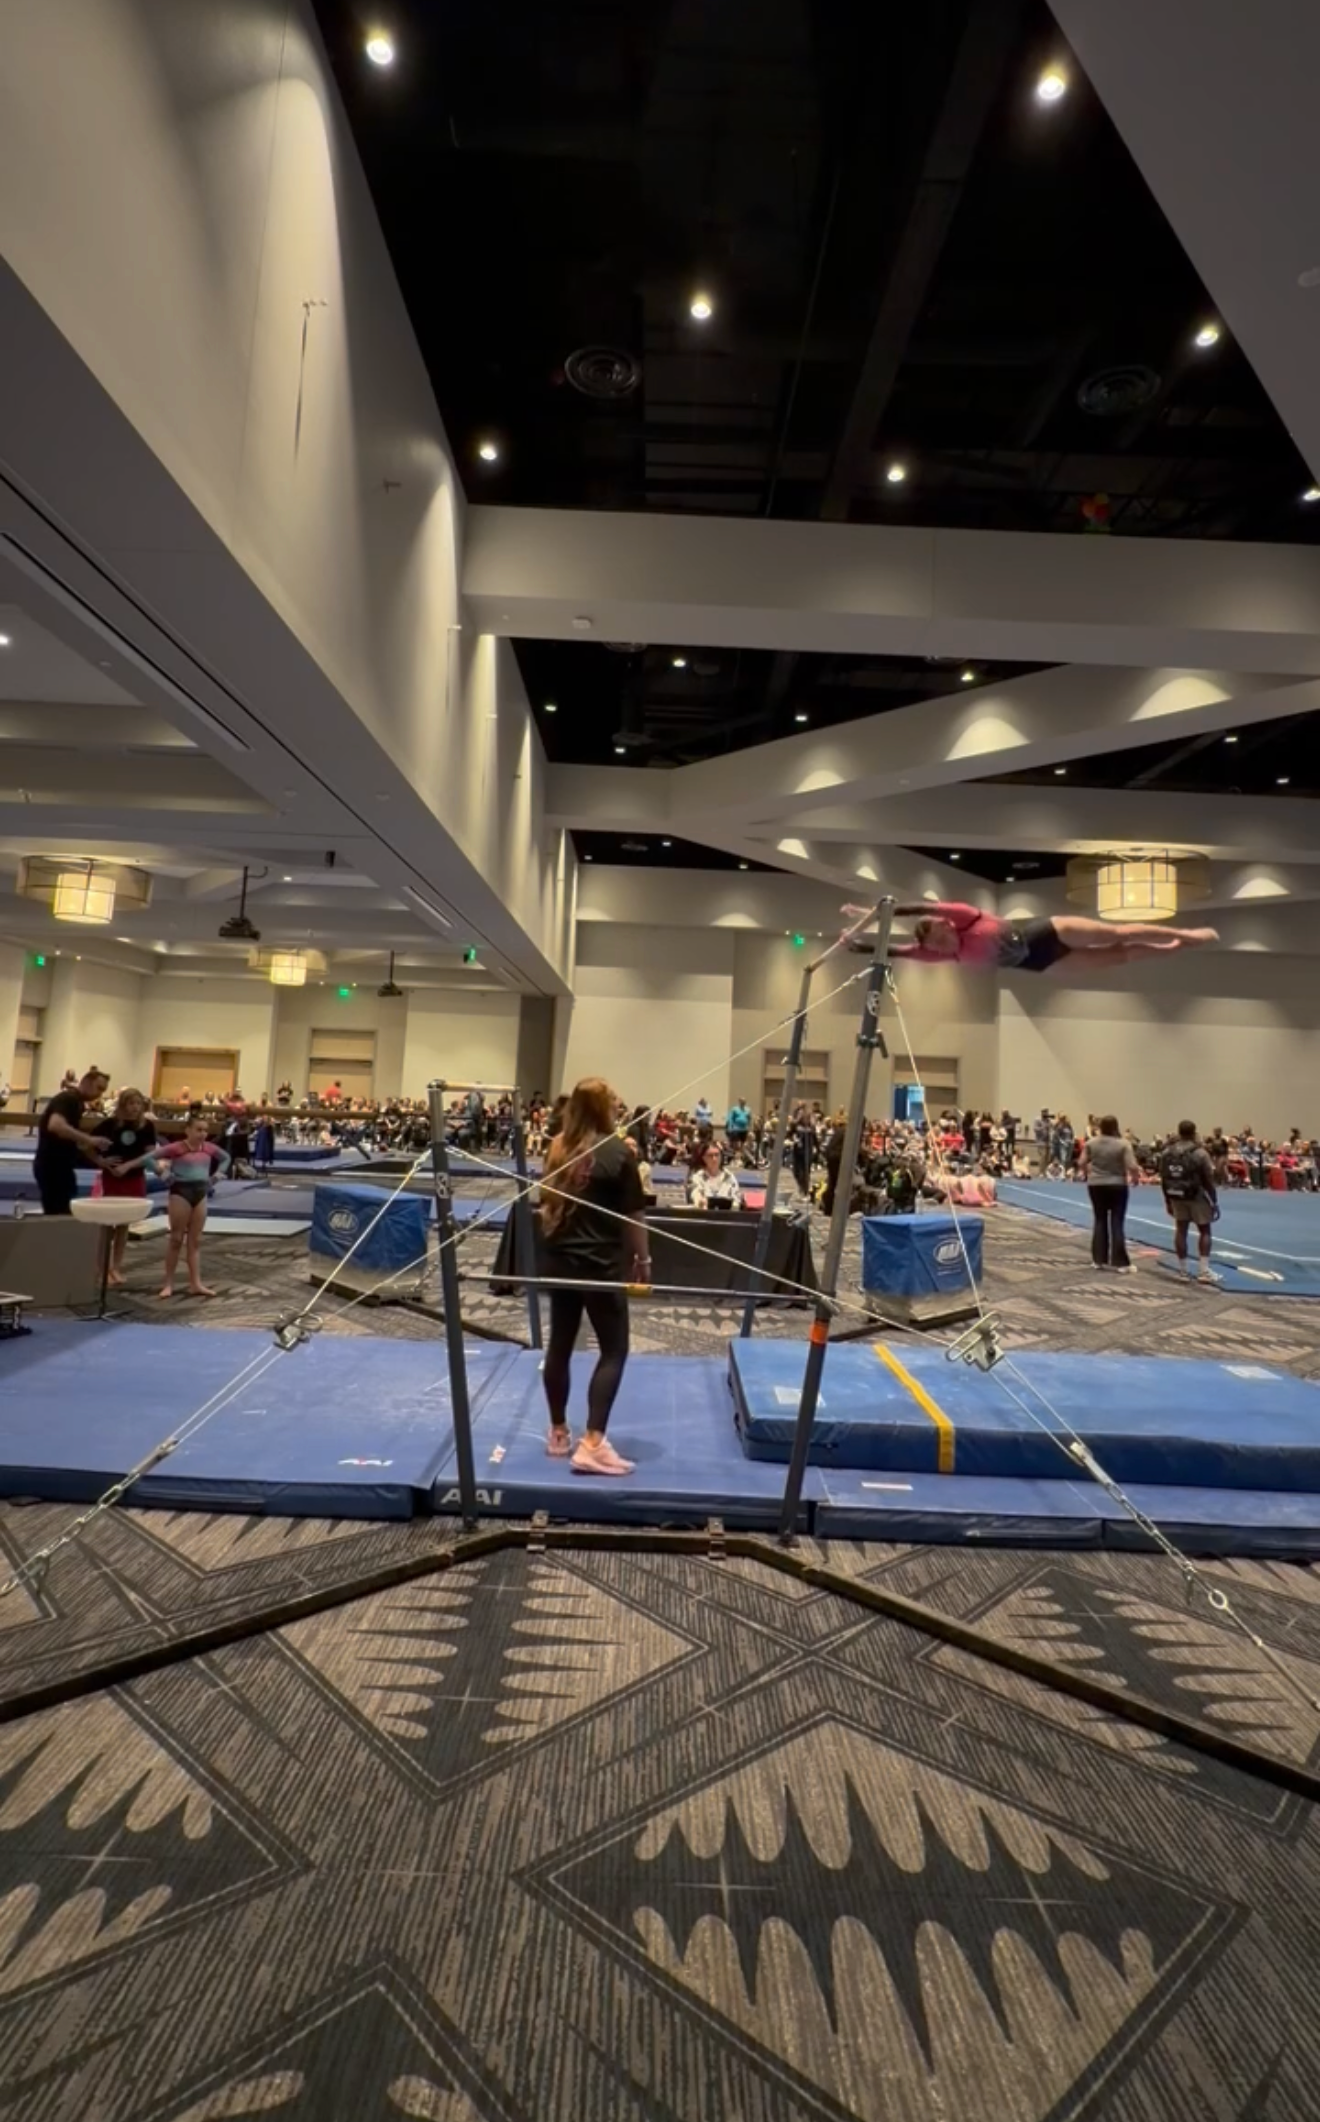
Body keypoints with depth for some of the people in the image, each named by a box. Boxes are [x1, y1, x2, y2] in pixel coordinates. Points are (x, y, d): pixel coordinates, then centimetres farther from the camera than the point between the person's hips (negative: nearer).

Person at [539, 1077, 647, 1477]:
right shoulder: (618, 1152, -13)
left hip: (558, 1260, 6)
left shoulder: (558, 1148, 5)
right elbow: (632, 1216, -9)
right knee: (614, 1350, 3)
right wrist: (642, 1259, 2)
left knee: (560, 1345, 14)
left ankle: (558, 1434, 26)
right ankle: (592, 1444, -3)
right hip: (601, 1264, -6)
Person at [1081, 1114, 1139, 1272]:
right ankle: (1120, 1263, 1)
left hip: (1096, 1185, 3)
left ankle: (1098, 1260, 15)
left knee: (1100, 1222, 13)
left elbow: (1082, 1163, 1)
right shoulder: (1123, 1144, -14)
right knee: (1117, 1224, 1)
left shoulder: (1091, 1142, -4)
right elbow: (1132, 1167, -18)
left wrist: (1087, 1174, 21)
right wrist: (1135, 1178, 2)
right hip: (1117, 1186, -3)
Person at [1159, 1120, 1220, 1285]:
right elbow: (1208, 1180, -12)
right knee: (1204, 1231, 3)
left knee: (1180, 1229, 9)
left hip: (1176, 1196, 5)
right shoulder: (1199, 1153, -14)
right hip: (1196, 1196, -4)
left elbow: (1164, 1179, 5)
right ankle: (1204, 1270, -4)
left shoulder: (1167, 1153, 1)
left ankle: (1183, 1269, 13)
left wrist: (1167, 1200, 13)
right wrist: (1214, 1201, -5)